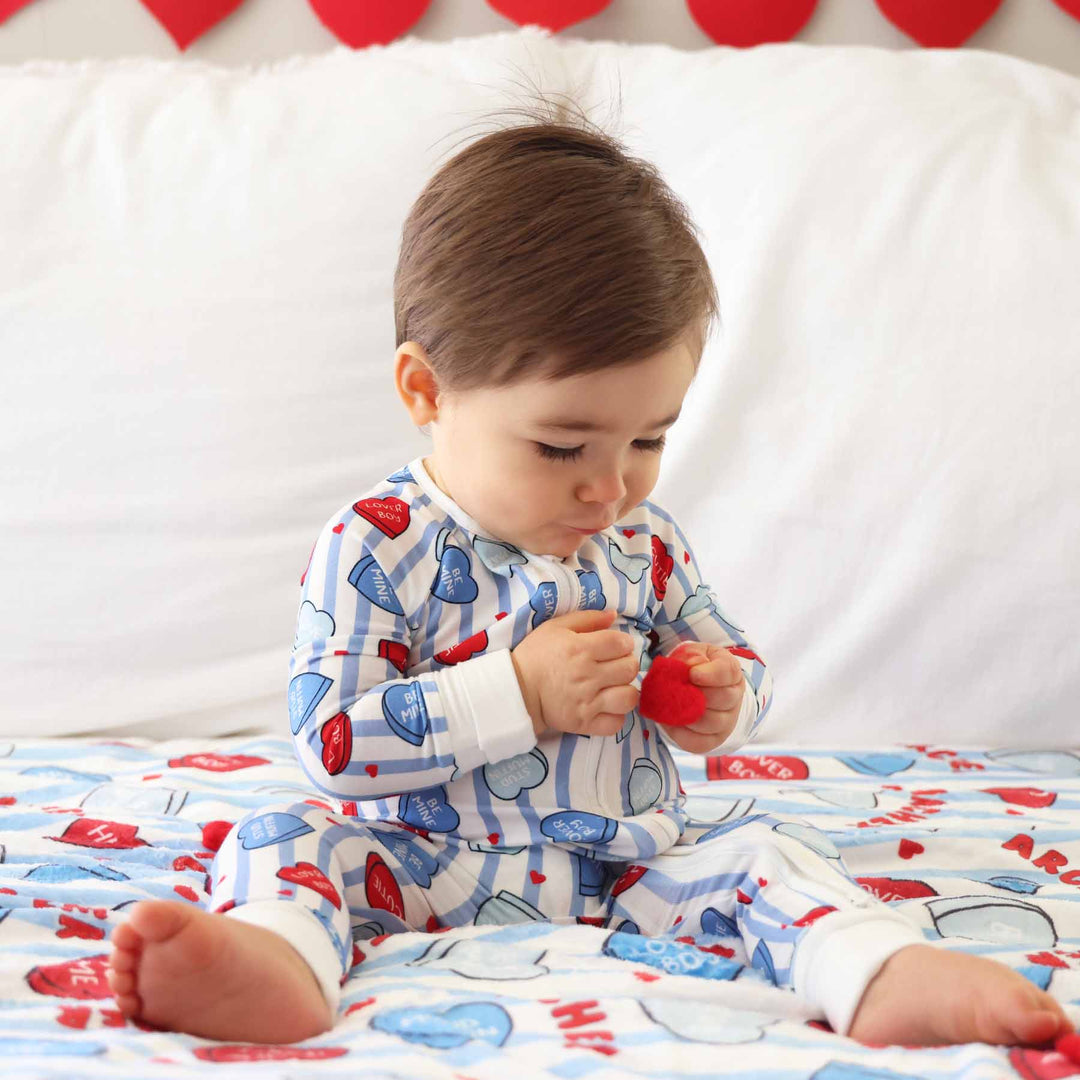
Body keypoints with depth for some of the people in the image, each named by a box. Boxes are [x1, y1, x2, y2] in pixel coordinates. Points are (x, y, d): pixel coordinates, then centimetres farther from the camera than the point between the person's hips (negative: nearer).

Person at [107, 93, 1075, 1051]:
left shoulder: (645, 543, 6)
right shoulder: (376, 547, -9)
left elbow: (739, 665, 21)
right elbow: (332, 741, -15)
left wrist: (720, 703, -6)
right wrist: (517, 695, -21)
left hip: (627, 876, 3)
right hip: (426, 871, -3)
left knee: (764, 850, -17)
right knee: (288, 838, -25)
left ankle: (887, 979, -45)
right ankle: (277, 962, -57)